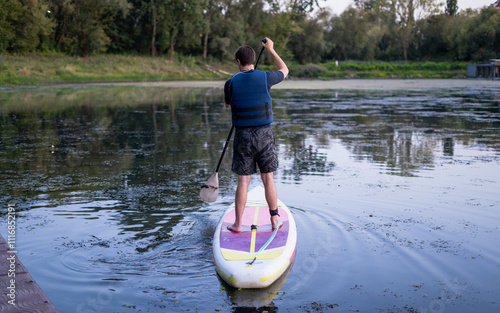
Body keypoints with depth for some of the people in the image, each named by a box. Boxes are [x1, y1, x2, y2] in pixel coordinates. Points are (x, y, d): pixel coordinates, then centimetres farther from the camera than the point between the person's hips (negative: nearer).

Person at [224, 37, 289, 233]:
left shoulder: (231, 82, -5)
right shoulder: (265, 78, -4)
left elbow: (228, 105, 14)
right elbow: (284, 70, 19)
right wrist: (271, 50, 28)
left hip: (243, 136, 0)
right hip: (264, 134, 0)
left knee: (243, 181, 6)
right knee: (268, 178, 10)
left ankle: (237, 224, 11)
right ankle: (274, 219, 16)